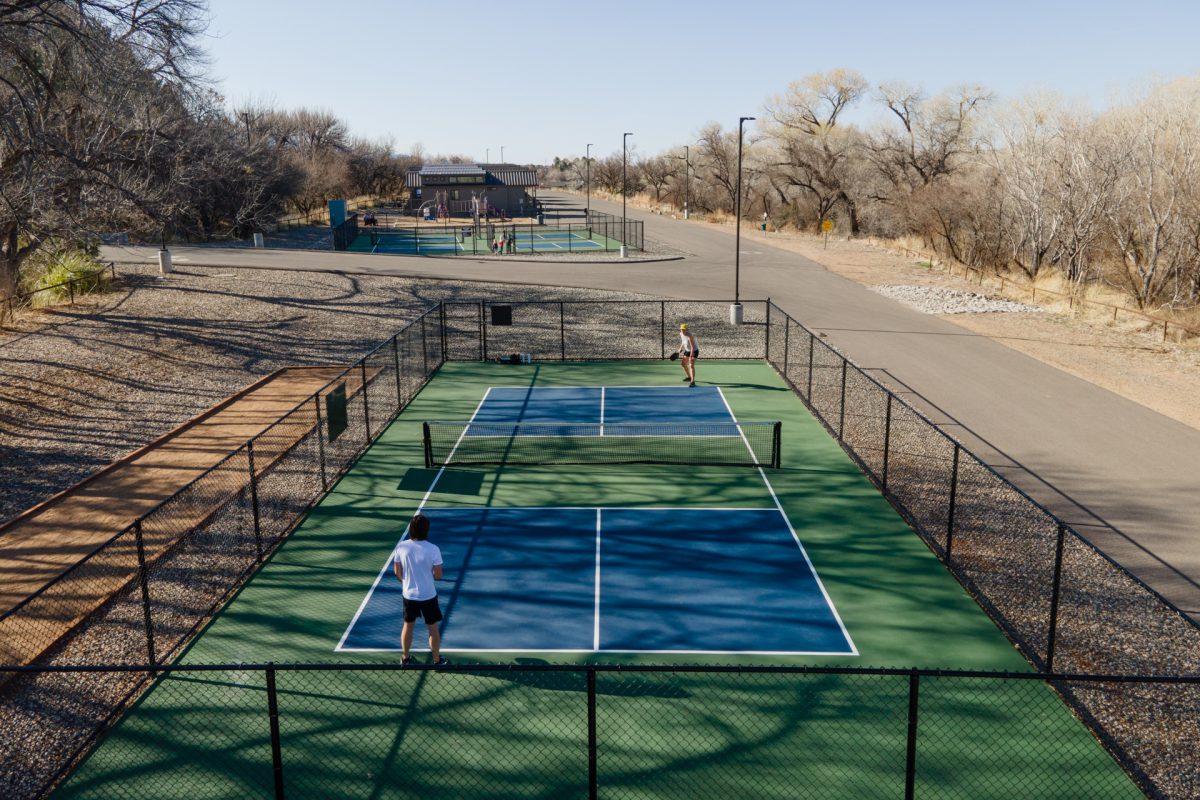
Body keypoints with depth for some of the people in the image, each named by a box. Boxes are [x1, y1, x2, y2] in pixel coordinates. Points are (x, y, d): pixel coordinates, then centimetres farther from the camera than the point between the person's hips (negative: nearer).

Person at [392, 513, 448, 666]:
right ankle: (437, 660, 27)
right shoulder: (433, 549, -22)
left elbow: (397, 572, -1)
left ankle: (405, 658, 36)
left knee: (408, 626, 22)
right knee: (433, 629, 14)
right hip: (428, 596, -3)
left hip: (409, 595, 3)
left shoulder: (401, 547, -13)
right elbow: (438, 575, -15)